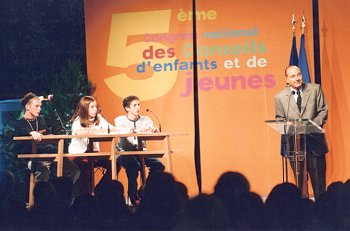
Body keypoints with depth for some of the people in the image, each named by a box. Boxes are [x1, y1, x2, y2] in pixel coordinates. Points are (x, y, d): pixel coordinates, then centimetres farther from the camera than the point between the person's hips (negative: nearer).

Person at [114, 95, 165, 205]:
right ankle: (133, 196, -19)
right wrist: (137, 130, -36)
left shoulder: (145, 120, 11)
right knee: (133, 165, -35)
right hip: (125, 153, -3)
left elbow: (153, 130, -7)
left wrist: (153, 129, -32)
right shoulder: (120, 120, 1)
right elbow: (122, 132, -21)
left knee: (158, 165, -21)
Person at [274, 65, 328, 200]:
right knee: (300, 178, 3)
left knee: (319, 178, 2)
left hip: (314, 140, 0)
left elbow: (323, 110, 4)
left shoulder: (315, 89, 5)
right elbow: (280, 118, 9)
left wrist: (314, 124, -13)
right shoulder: (280, 97, 5)